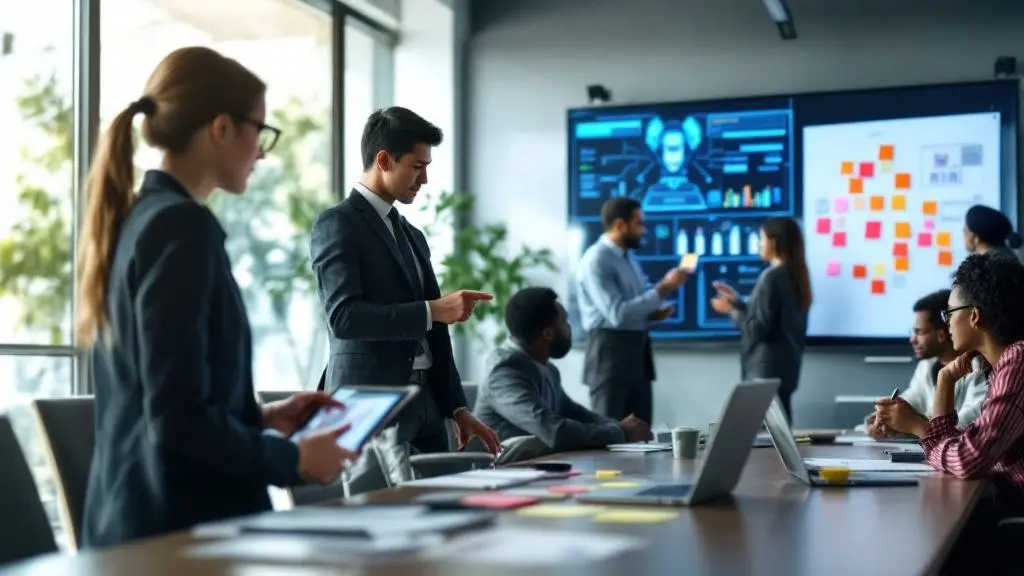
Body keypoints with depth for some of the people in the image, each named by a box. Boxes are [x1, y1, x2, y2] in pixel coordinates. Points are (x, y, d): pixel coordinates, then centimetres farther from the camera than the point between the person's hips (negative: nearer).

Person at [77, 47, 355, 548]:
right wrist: (293, 459, -10)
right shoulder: (183, 227, -17)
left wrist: (260, 418, 15)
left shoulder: (133, 219, 9)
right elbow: (179, 417, -22)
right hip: (185, 521, -9)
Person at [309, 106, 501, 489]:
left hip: (426, 406, 8)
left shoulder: (413, 236, 20)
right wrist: (432, 310, -21)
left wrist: (458, 409, 16)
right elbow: (343, 316, -18)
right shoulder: (336, 224, -4)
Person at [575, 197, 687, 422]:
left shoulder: (628, 256, 14)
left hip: (637, 348, 9)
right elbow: (618, 314, -23)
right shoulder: (596, 261, -15)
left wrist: (654, 313, 1)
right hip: (611, 349, -9)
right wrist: (663, 287, -21)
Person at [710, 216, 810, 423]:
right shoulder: (794, 275, 10)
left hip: (767, 368, -9)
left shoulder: (771, 277, -16)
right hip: (785, 366, 9)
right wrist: (737, 300, 19)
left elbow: (758, 329, -17)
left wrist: (732, 310, -4)